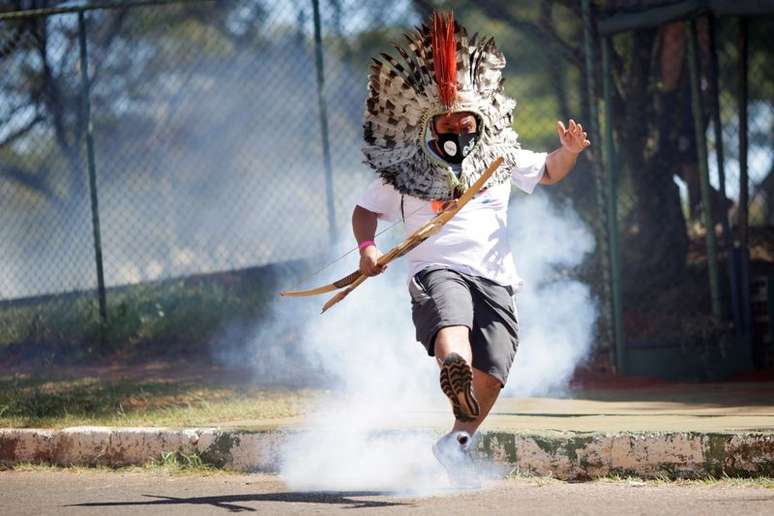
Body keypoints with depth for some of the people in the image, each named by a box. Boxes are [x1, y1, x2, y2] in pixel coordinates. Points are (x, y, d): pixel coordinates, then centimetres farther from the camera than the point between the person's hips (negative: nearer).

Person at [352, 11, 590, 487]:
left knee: (491, 373, -10)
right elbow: (366, 211, 20)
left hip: (494, 275, 4)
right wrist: (367, 248, 0)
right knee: (452, 321, -39)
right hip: (438, 268, -4)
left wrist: (568, 152, -7)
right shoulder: (405, 173, 14)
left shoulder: (501, 159, 21)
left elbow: (547, 172, 17)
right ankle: (453, 368, -73)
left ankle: (458, 442, 10)